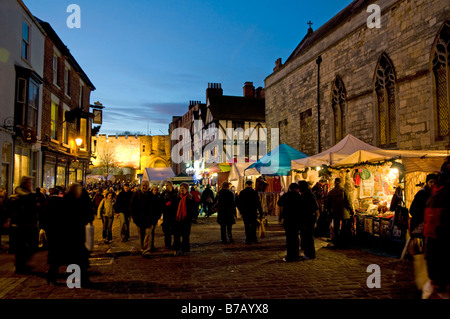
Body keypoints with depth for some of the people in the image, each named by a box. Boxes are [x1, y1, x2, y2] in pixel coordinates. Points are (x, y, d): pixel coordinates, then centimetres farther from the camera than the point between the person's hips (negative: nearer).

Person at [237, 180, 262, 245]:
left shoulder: (241, 193, 0)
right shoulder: (254, 192, -5)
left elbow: (238, 203, 5)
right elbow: (258, 204, -6)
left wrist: (241, 211, 17)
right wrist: (261, 214, -1)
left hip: (245, 213, 0)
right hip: (253, 212, 0)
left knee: (247, 226, 4)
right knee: (253, 226, 14)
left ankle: (248, 240, 1)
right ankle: (254, 239, 18)